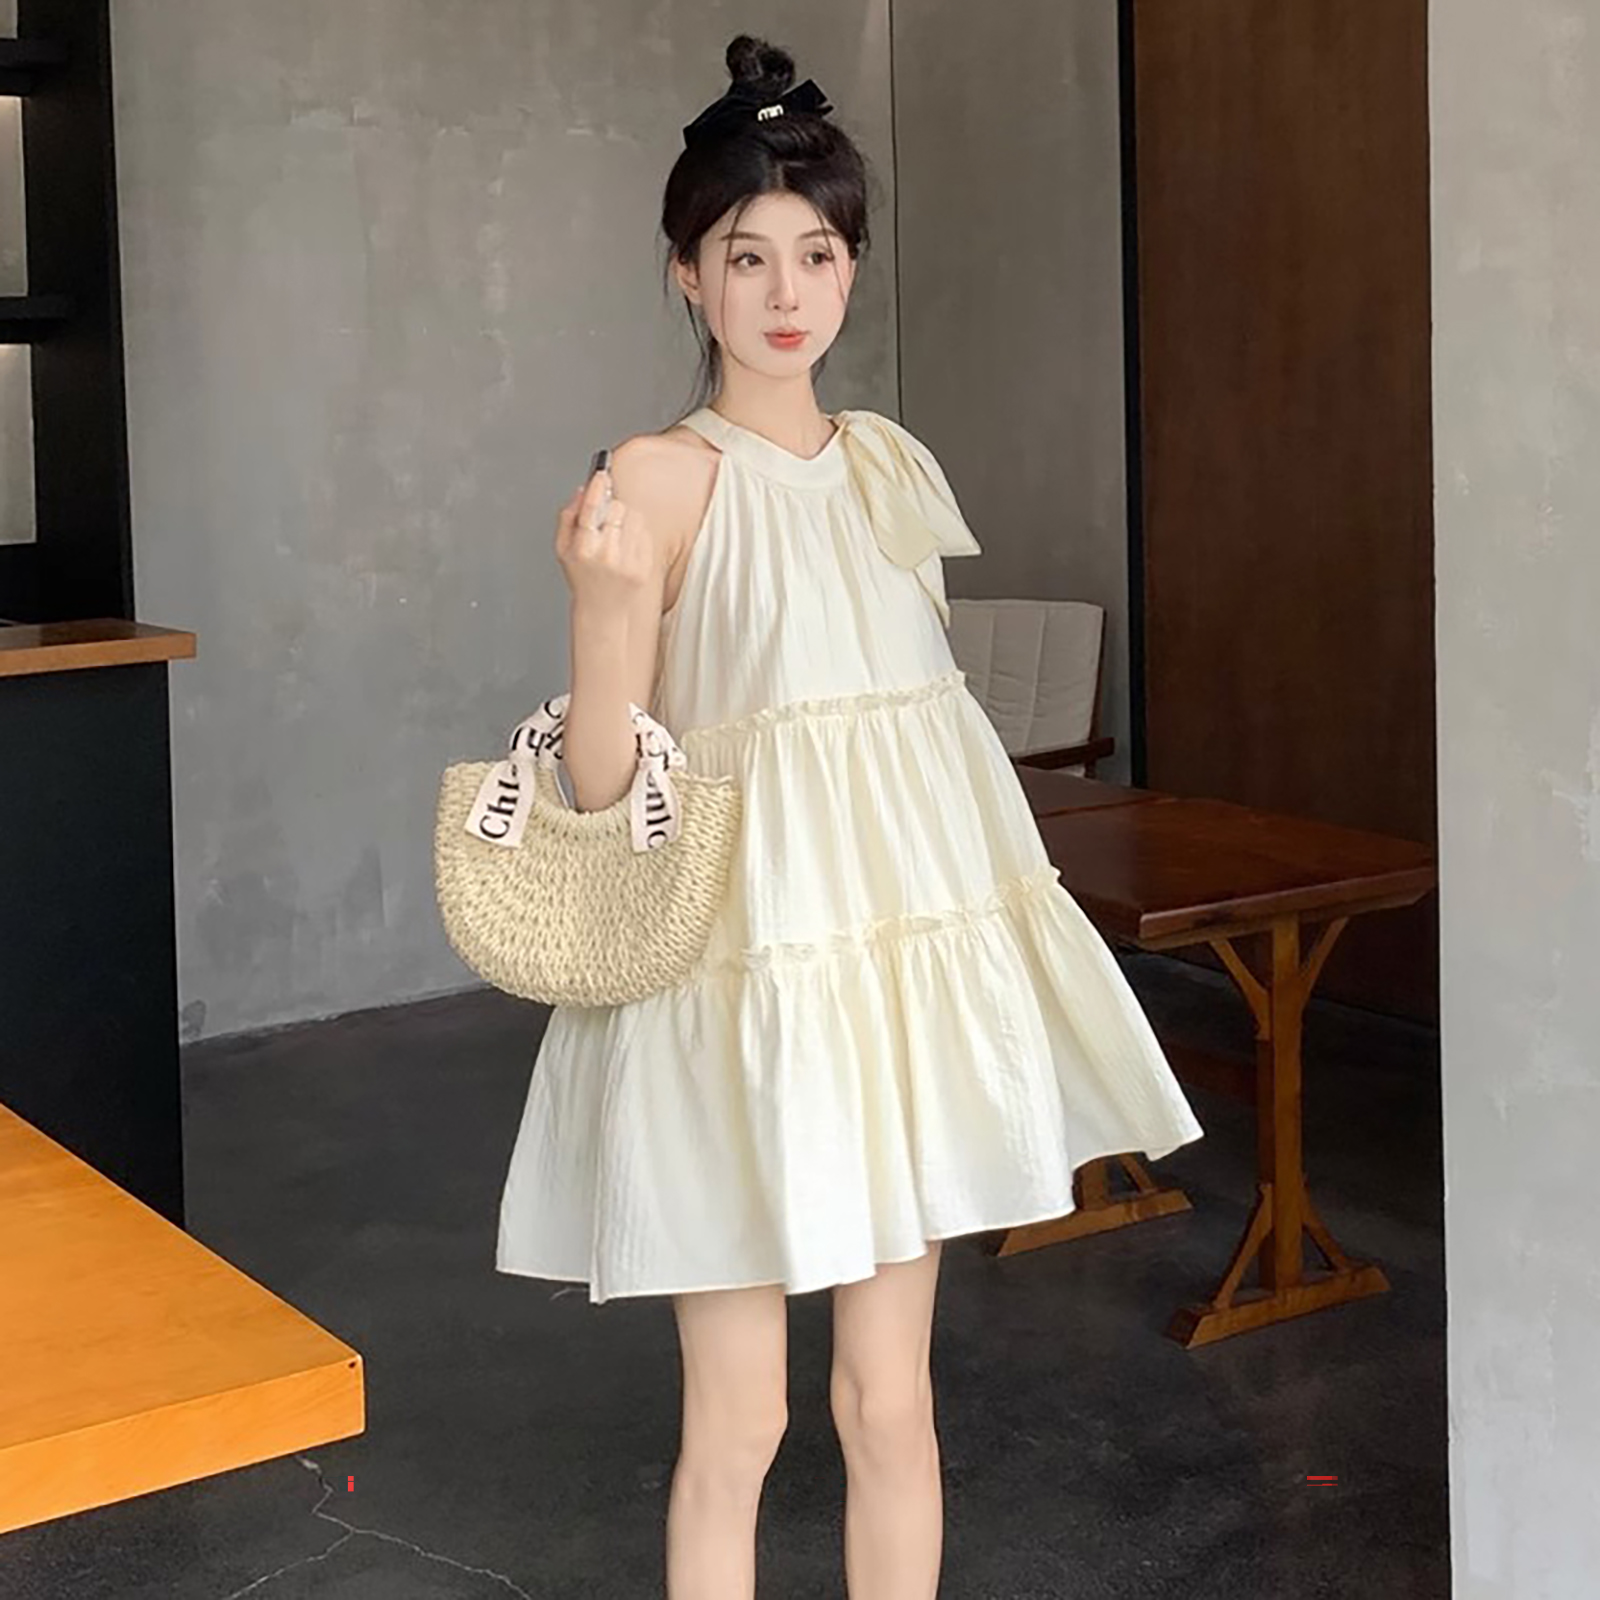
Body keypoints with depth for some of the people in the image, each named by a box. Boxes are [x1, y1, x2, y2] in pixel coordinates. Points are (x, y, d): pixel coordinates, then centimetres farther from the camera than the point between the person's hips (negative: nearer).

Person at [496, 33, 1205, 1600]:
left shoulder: (890, 461, 10)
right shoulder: (660, 477, -8)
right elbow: (602, 775, -10)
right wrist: (604, 593, -26)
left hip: (910, 939, 6)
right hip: (741, 957, -5)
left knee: (891, 1395, 12)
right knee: (738, 1423, 2)